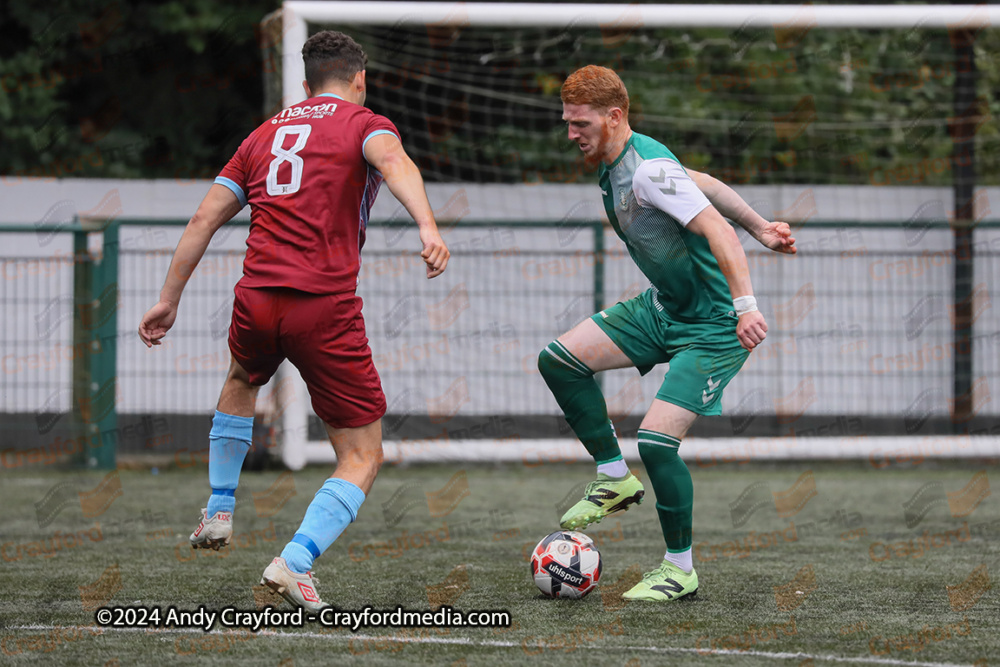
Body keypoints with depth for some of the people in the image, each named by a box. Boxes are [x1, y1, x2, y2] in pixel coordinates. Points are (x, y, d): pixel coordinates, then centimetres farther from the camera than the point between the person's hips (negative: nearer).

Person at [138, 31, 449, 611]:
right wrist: (428, 226, -35)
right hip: (327, 308, -5)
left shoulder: (265, 134, 21)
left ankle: (219, 512, 40)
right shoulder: (364, 123, 6)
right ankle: (295, 562, -17)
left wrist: (169, 300, 25)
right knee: (363, 457, 3)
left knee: (242, 382, 40)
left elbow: (204, 220, 19)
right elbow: (392, 161, -19)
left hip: (257, 300, 5)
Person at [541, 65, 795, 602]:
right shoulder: (613, 164, 4)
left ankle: (680, 571, 1)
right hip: (661, 309, 10)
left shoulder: (648, 170, -26)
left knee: (656, 440, -17)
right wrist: (760, 228, 23)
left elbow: (715, 226, -34)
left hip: (713, 328, -10)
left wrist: (745, 305, -44)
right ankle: (615, 478, 13)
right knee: (559, 360, 0)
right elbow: (700, 183, 15)